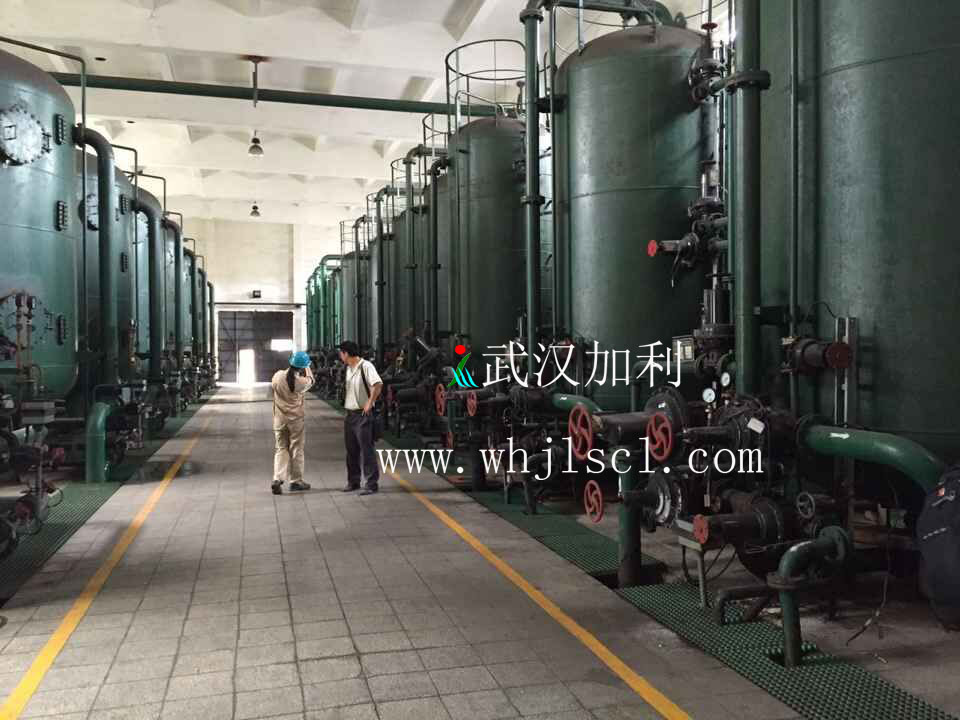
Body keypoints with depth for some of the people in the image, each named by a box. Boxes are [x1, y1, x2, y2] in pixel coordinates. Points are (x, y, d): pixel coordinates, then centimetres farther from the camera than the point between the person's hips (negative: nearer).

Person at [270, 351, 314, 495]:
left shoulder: (278, 376, -10)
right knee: (296, 449, 11)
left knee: (281, 449, 12)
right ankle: (296, 481, 19)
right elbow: (311, 380, 5)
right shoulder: (301, 381, -17)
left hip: (279, 419, 3)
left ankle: (278, 479, -4)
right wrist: (307, 369, 19)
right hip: (296, 420, -3)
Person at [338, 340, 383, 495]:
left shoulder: (365, 366, -14)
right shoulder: (348, 368, 13)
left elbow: (378, 384, -26)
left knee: (366, 449, -6)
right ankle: (353, 482, 25)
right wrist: (347, 408, 17)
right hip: (350, 414, 9)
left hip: (363, 414, -9)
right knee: (351, 450, 14)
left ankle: (372, 484, 0)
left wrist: (370, 403, -24)